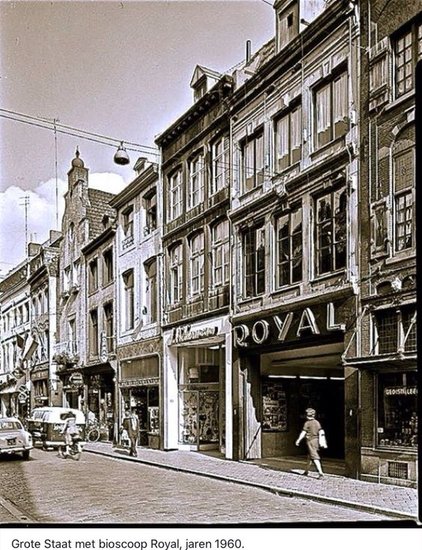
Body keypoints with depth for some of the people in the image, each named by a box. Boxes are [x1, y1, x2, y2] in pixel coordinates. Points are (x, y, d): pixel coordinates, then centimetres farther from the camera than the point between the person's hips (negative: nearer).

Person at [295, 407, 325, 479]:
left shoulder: (307, 423, -10)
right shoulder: (317, 422, 7)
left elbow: (303, 433, -11)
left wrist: (298, 440, -4)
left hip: (310, 441, -7)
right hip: (316, 440, 7)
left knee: (315, 457, -10)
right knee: (310, 456, 20)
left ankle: (320, 473, -20)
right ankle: (306, 471, 33)